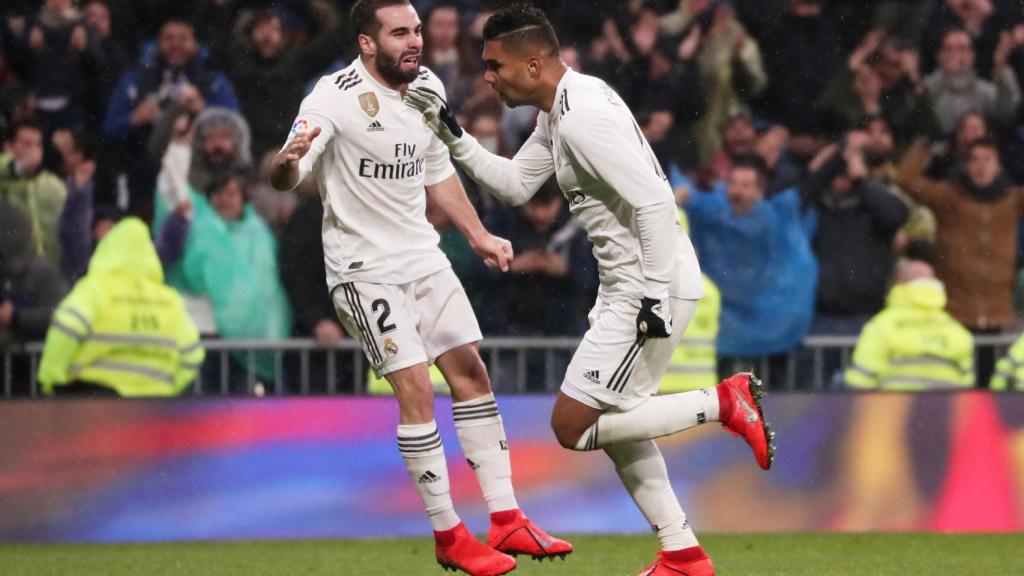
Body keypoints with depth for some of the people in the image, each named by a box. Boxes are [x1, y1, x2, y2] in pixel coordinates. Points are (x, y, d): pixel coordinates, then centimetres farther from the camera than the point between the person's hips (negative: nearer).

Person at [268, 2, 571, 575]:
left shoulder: (427, 86, 3)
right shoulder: (335, 97, -19)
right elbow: (284, 180, -26)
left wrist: (479, 236, 17)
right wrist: (289, 161, -48)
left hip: (424, 257, 7)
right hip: (365, 267, -7)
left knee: (472, 374, 7)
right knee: (416, 389, -13)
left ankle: (507, 520, 14)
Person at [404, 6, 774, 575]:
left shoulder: (583, 117, -21)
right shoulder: (560, 112, 11)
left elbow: (655, 201, -26)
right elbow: (514, 185, 23)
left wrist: (654, 296, -26)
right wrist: (452, 132, 14)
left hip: (652, 287, -10)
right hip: (627, 287, 10)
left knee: (573, 427, -6)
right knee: (613, 427, 18)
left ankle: (725, 402, -5)